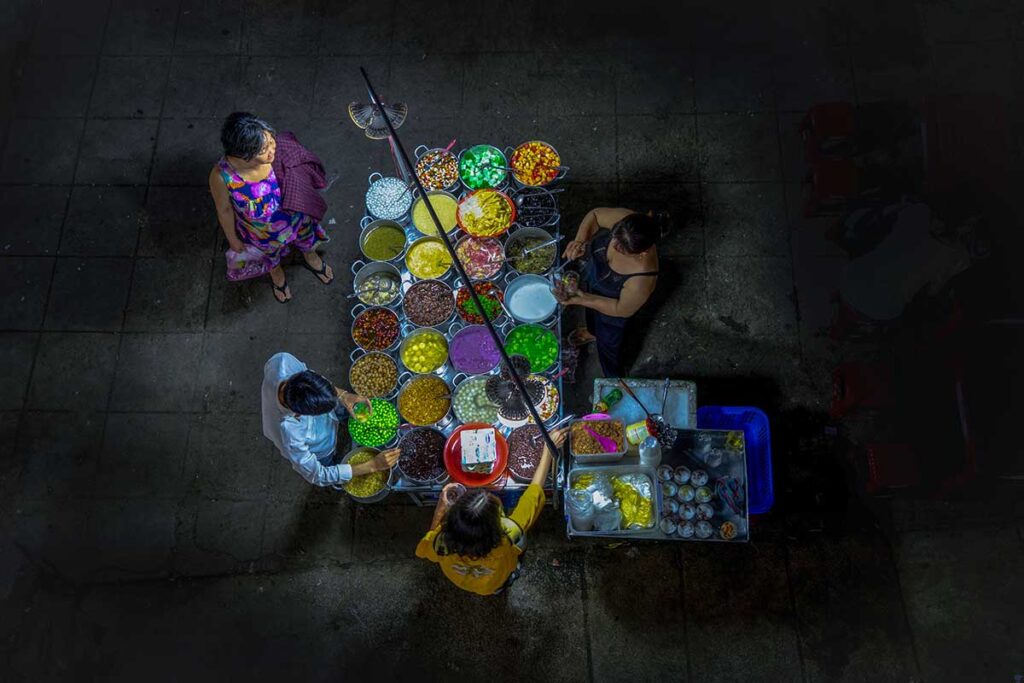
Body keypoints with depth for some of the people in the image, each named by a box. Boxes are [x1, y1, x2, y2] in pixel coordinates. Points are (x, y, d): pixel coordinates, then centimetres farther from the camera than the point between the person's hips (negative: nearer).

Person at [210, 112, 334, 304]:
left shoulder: (278, 148, -34)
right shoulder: (222, 176, -39)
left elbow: (295, 178, -12)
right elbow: (224, 210, -18)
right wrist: (233, 239, -2)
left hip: (296, 214, 2)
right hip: (262, 234, -1)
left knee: (306, 239, 35)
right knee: (270, 254, 33)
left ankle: (310, 258, 71)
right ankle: (276, 273, 69)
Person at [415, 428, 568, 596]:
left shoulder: (442, 542, -43)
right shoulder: (506, 537, -47)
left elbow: (424, 550, -15)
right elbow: (535, 491, -32)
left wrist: (441, 507, -23)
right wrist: (549, 447, -22)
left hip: (458, 581, 1)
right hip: (495, 586, -1)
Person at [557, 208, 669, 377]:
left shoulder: (641, 280, -45)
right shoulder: (622, 219, -36)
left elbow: (622, 310, -26)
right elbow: (595, 215, -17)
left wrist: (582, 300, -30)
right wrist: (580, 240, -35)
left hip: (610, 309, -5)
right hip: (592, 277, 5)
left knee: (608, 344, 25)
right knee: (591, 314, 38)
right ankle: (593, 332, 75)